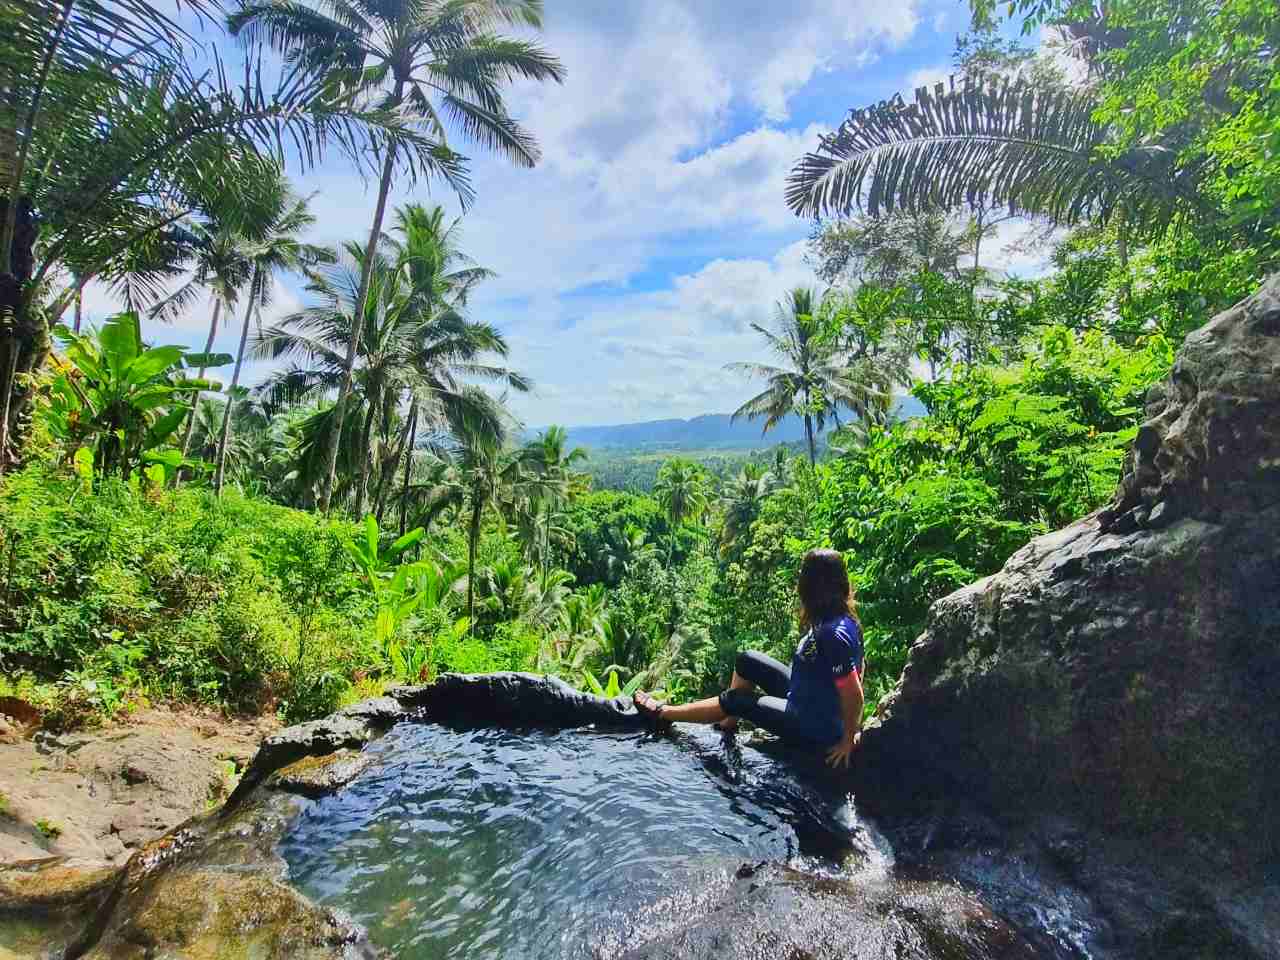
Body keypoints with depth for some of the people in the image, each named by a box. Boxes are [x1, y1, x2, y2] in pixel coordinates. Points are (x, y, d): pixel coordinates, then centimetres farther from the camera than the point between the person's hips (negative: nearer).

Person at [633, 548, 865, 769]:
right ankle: (729, 721, 30)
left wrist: (848, 739, -14)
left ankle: (662, 713, 23)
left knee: (733, 700, 3)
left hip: (815, 730, -8)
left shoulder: (833, 634, -33)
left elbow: (855, 696, -29)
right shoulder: (843, 618, -5)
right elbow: (859, 666, 6)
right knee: (747, 661, 9)